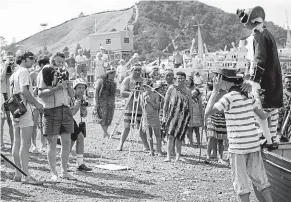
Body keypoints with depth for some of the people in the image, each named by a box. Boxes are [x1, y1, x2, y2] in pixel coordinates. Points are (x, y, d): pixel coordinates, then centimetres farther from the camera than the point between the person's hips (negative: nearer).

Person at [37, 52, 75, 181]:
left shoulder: (64, 73, 16)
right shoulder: (45, 73, -3)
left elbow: (72, 95, 16)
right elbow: (40, 93, -13)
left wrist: (68, 86, -3)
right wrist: (56, 88, -20)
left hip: (65, 110, 6)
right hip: (51, 111, -6)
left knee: (67, 142, 7)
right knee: (52, 143, -1)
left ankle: (64, 172, 18)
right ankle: (54, 173, 8)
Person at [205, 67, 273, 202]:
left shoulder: (229, 97, -13)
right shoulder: (248, 96, 7)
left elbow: (207, 113, -15)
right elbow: (262, 116, 15)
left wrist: (215, 91, -9)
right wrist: (269, 112, 39)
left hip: (238, 145, -6)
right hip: (254, 142, 6)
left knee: (240, 180, 4)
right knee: (258, 175, 15)